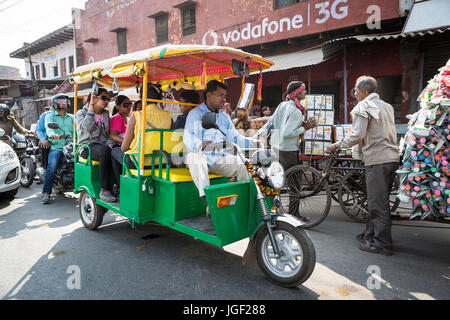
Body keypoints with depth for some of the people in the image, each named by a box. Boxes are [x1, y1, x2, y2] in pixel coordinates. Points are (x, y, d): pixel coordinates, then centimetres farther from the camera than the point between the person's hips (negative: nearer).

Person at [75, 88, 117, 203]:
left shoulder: (106, 115, 20)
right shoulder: (81, 113, 5)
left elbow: (110, 133, 15)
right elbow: (87, 127, -17)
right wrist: (91, 106, -16)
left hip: (104, 145, 5)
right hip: (87, 147, -4)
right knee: (105, 151, -38)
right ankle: (104, 189, -33)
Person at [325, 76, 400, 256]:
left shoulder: (363, 107, -8)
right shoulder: (387, 106, 19)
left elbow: (357, 135, -18)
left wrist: (337, 146, -9)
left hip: (377, 159, -9)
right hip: (392, 158, 9)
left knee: (378, 202, -4)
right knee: (379, 200, 15)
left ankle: (383, 243, 3)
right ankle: (371, 234, 26)